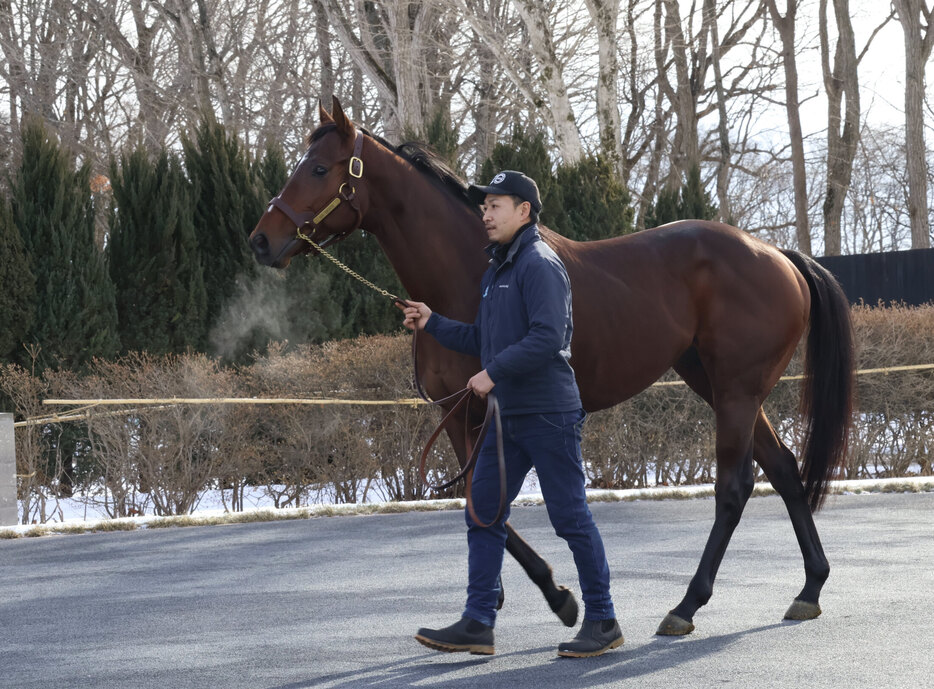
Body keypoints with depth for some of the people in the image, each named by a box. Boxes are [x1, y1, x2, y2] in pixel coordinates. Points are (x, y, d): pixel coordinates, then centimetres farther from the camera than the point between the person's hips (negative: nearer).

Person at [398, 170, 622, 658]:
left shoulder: (540, 265, -12)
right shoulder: (495, 271, 17)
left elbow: (546, 338, -23)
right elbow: (483, 341, 22)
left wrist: (494, 373, -21)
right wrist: (431, 324, 15)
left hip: (548, 415, -9)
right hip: (508, 416, 9)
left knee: (570, 517, -2)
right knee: (483, 516, 5)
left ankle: (602, 622, 8)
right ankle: (478, 623, 7)